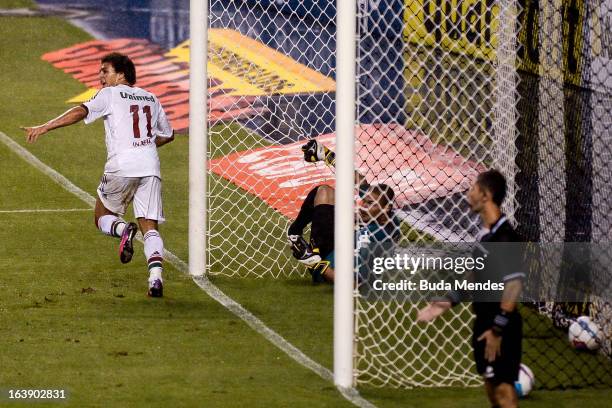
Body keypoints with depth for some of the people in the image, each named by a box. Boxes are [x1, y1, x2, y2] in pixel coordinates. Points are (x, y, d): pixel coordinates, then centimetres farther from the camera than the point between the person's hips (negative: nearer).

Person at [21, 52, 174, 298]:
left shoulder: (111, 94, 5)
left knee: (102, 217, 17)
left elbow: (81, 112, -10)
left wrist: (44, 128, -16)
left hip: (121, 166, -4)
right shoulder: (151, 98, 20)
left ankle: (122, 228, -17)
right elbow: (167, 135, 29)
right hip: (150, 167, 4)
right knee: (150, 229, 1)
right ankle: (156, 277, -21)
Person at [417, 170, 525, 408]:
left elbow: (514, 285, -22)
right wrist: (447, 303, 19)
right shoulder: (489, 236, 12)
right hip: (485, 323, 10)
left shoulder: (505, 236, -17)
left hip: (499, 327, -10)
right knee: (492, 388, 15)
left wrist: (498, 328, -23)